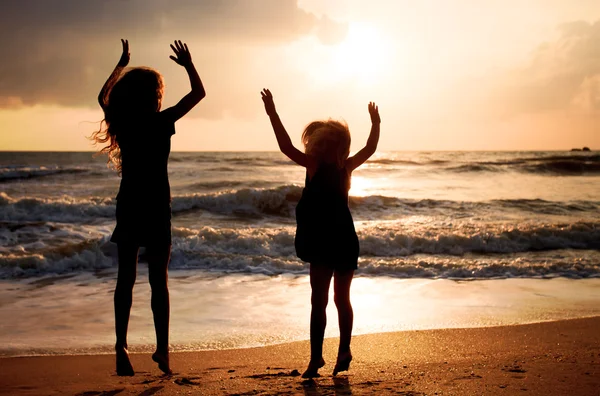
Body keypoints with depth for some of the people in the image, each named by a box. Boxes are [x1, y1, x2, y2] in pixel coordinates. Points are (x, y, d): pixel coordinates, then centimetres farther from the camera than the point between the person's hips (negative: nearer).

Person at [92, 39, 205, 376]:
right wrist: (188, 64, 14)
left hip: (128, 206, 4)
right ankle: (162, 349, 1)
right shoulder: (161, 123, -10)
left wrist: (122, 64, 31)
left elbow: (104, 97, 25)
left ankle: (122, 346, 6)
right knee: (159, 280, 2)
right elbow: (199, 93, 0)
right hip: (155, 207, -4)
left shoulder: (120, 122, 2)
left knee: (126, 278, 9)